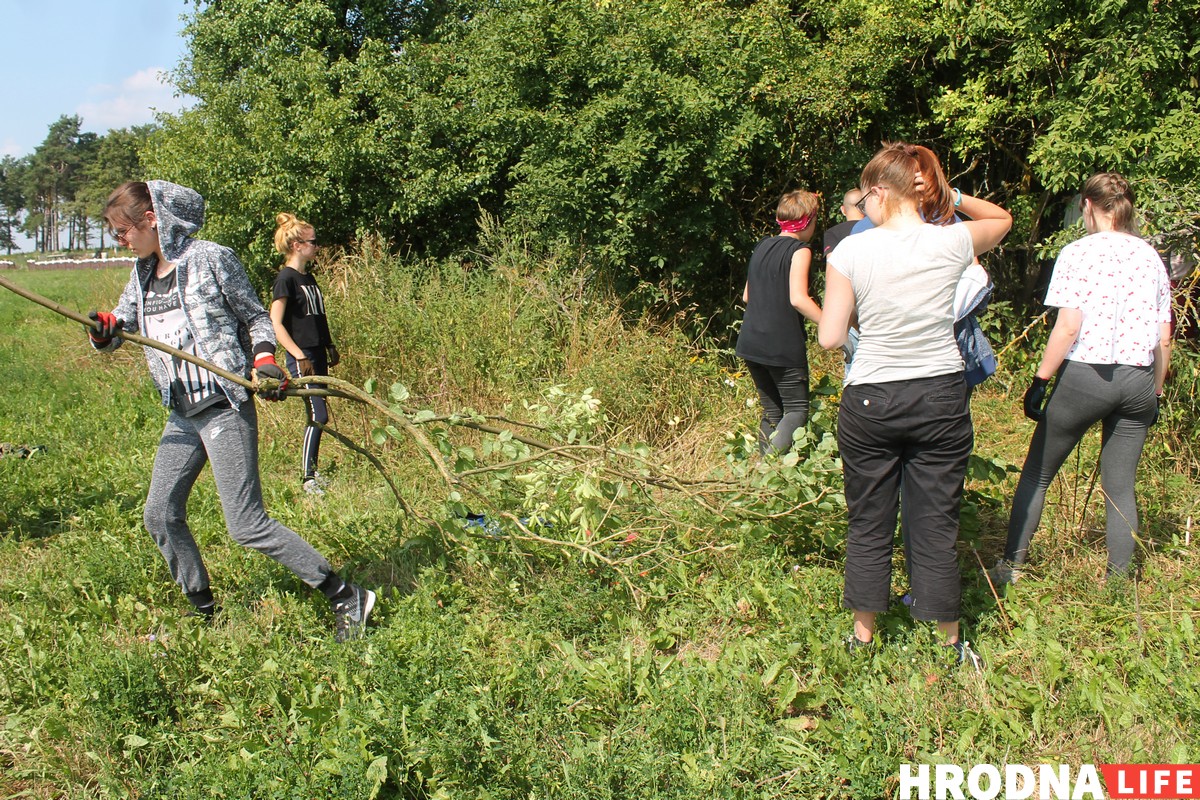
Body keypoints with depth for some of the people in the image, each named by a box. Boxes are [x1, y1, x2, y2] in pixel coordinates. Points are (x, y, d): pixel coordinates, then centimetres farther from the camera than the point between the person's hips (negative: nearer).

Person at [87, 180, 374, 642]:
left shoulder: (211, 259, -7)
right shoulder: (142, 274, 12)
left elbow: (255, 316, 0)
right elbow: (121, 326, 13)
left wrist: (263, 360, -16)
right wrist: (104, 331, -10)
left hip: (225, 408, -8)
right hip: (182, 414, 8)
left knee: (246, 525, -10)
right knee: (161, 516, 9)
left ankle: (347, 597, -2)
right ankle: (204, 610, 28)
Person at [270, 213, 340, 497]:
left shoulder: (308, 277, 15)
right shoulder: (286, 278, -10)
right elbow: (276, 324, -15)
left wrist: (330, 347, 21)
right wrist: (299, 356, -20)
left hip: (318, 355, 9)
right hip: (303, 358, -9)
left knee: (319, 416, 10)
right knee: (318, 416, -11)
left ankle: (313, 471, 19)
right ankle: (307, 479, -3)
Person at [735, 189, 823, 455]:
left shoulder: (762, 246, 14)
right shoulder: (800, 250, -7)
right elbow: (798, 299, -19)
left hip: (751, 343, 7)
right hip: (783, 346, -7)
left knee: (772, 411, 14)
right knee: (797, 410, -1)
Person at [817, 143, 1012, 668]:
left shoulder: (851, 251, -9)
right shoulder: (951, 243, -4)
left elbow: (830, 337, -5)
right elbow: (1002, 219, 19)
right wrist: (950, 195, 9)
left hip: (869, 403, -1)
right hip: (942, 400, 1)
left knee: (868, 526, 13)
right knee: (937, 530, 10)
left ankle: (863, 638, 26)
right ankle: (949, 648, 23)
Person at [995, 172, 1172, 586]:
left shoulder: (1079, 253, -6)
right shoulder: (1151, 257, 9)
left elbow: (1068, 327, -13)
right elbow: (1164, 339, 9)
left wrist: (1040, 380, -8)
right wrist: (1156, 392, 18)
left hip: (1084, 376, -4)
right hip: (1138, 380, 5)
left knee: (1036, 474, 9)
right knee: (1120, 486, 11)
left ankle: (1012, 566, 13)